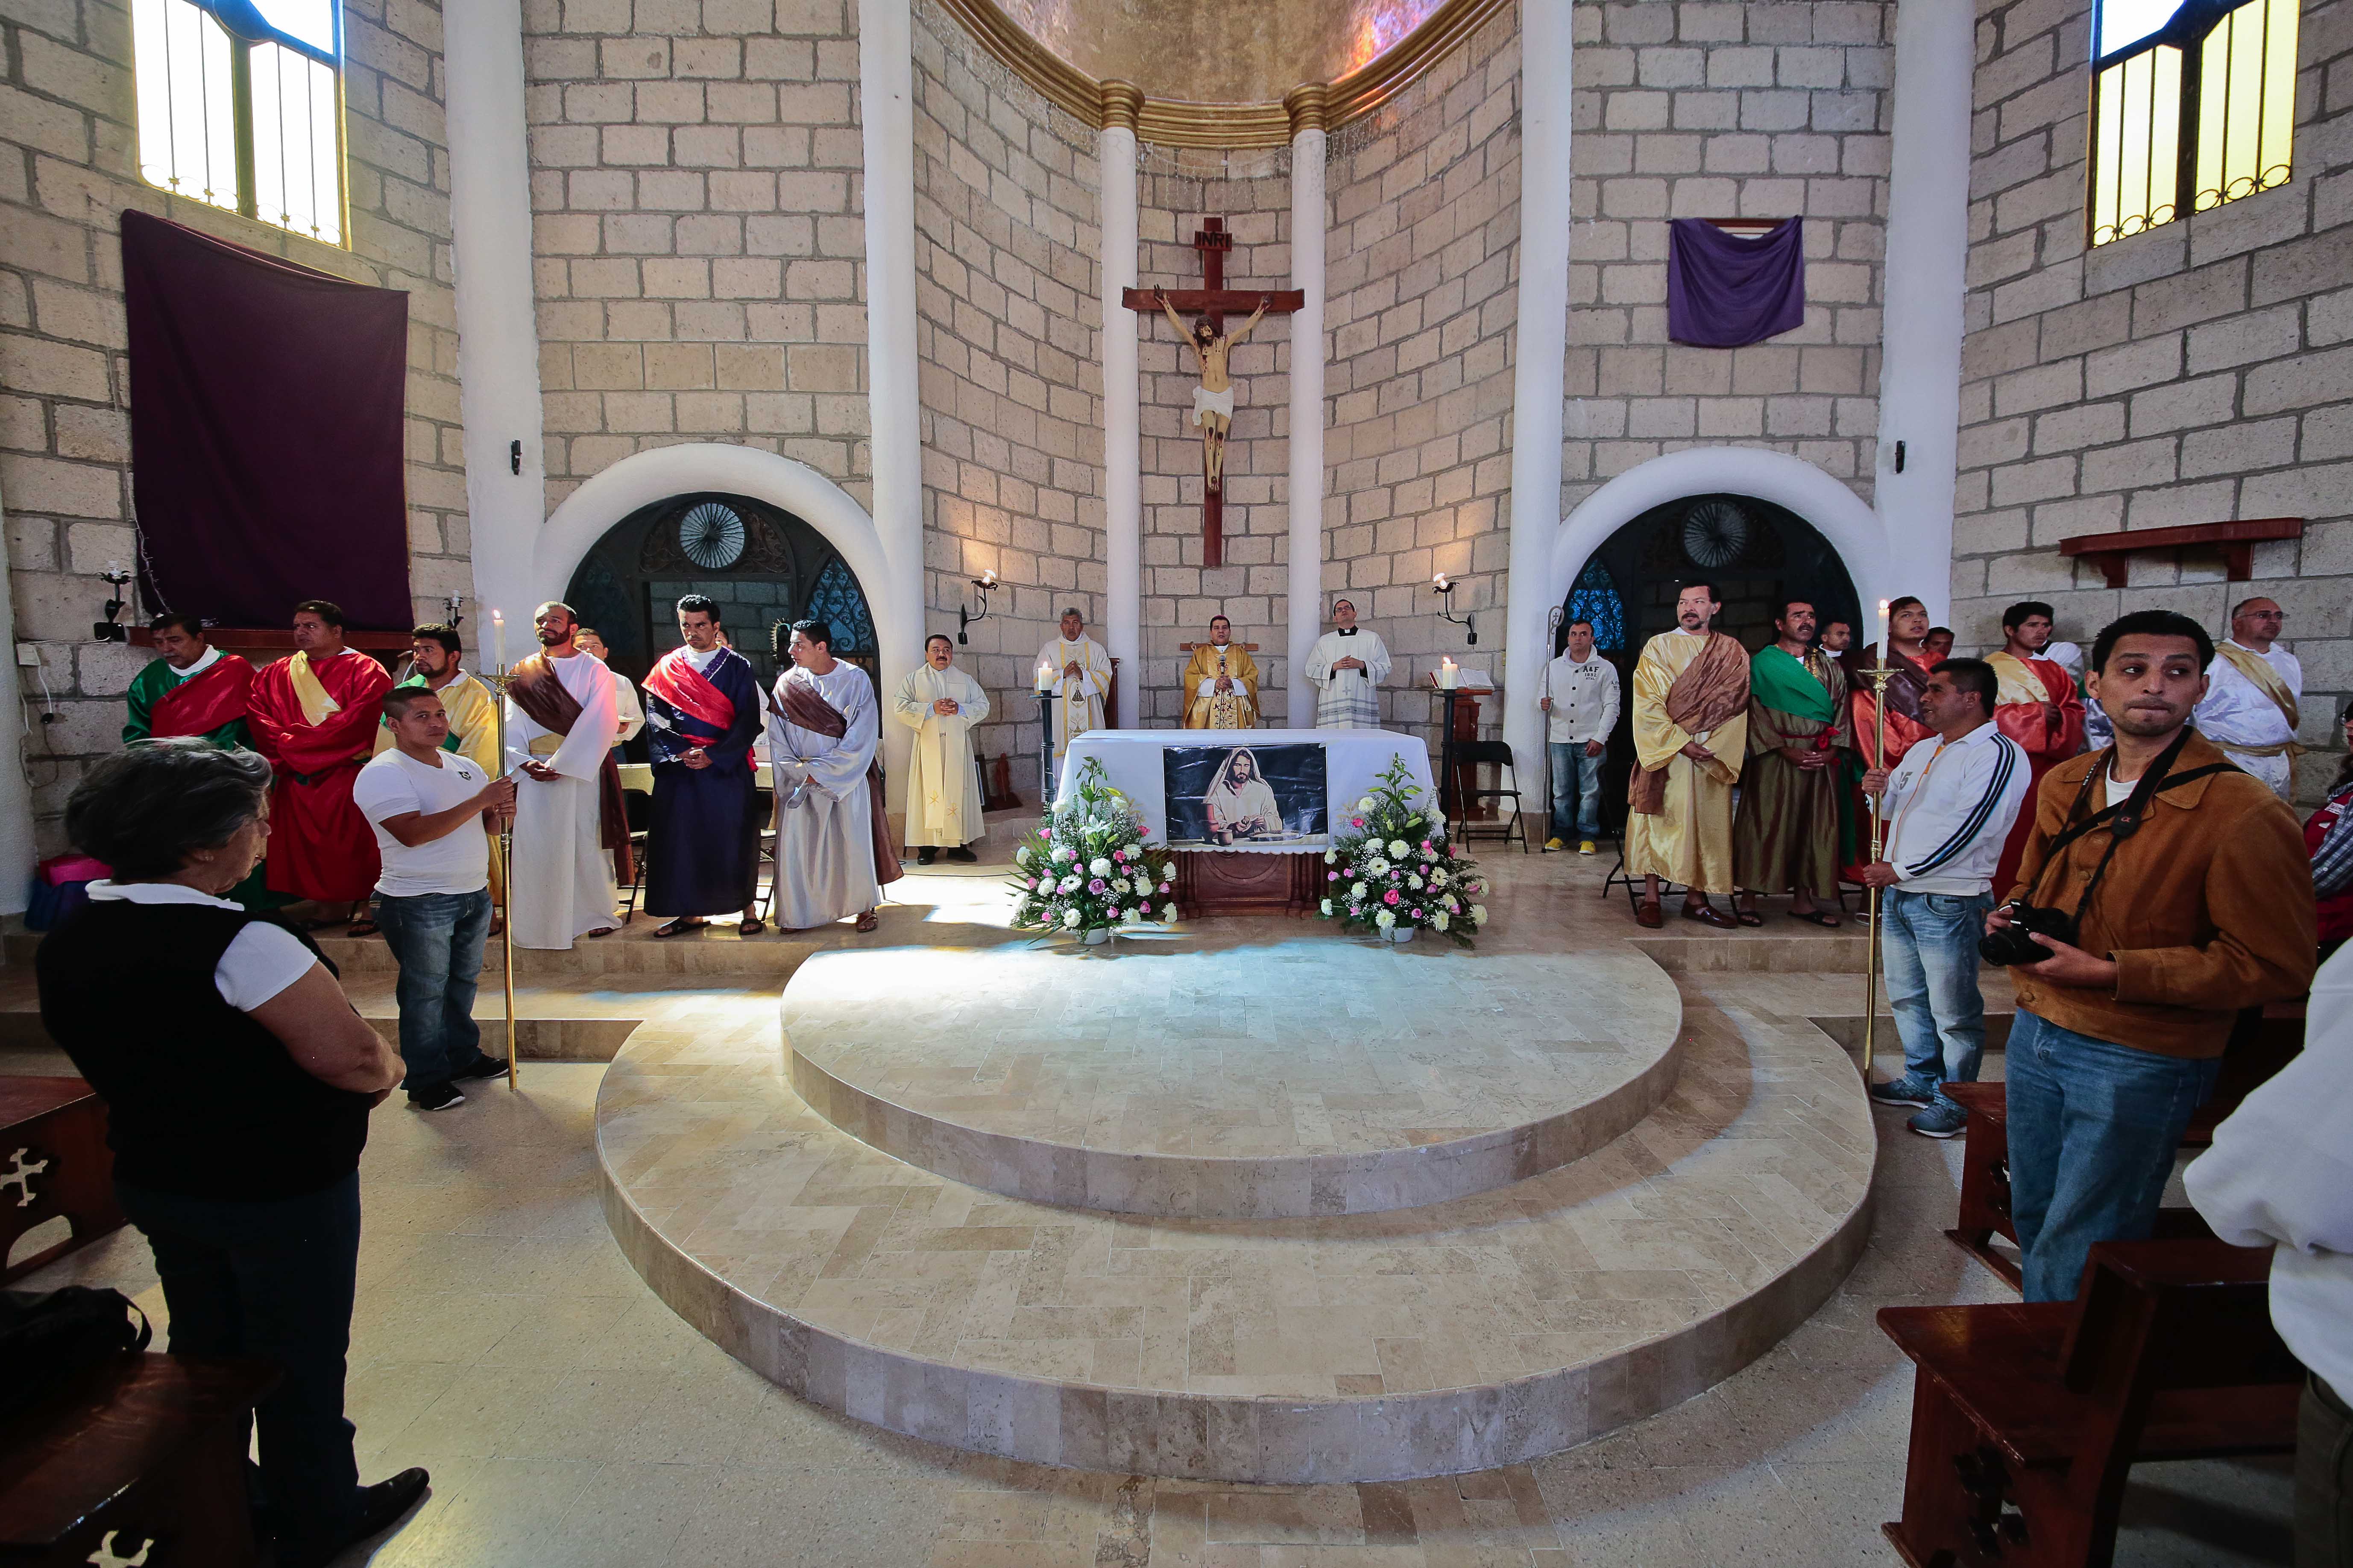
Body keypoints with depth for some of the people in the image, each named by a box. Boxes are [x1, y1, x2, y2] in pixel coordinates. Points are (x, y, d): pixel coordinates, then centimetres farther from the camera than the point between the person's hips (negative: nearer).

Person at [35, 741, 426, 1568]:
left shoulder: (65, 943, -3)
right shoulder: (239, 943, -30)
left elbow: (116, 1059, 8)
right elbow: (348, 1055, -30)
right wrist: (387, 1068, -10)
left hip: (152, 1181, 7)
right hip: (282, 1192, -7)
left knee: (204, 1352, 24)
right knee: (299, 1362, 13)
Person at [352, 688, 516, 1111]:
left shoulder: (467, 767, 11)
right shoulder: (383, 773, -12)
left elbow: (487, 827, 17)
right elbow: (413, 833, -25)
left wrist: (500, 813, -8)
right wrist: (480, 801, -25)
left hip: (475, 893, 7)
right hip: (419, 902, -7)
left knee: (463, 980, 18)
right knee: (425, 990, 2)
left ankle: (463, 1055, 32)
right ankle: (425, 1079, 13)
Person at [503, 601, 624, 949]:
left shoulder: (595, 671, 1)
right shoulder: (522, 675, 12)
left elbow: (598, 724, -10)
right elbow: (511, 726, 6)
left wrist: (563, 764, -17)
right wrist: (524, 761, -11)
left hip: (582, 772, -3)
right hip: (535, 774, 3)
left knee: (586, 842, 1)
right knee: (536, 847, 3)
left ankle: (596, 914, 14)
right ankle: (542, 920, 12)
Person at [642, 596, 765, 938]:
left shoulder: (737, 667, 3)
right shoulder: (666, 668, 10)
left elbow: (749, 721, -4)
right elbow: (656, 719, 4)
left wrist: (713, 756, -14)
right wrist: (682, 752, -12)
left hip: (728, 769, -2)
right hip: (679, 769, 2)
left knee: (735, 838, 1)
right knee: (680, 839, 3)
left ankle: (749, 909, 11)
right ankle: (689, 913, 13)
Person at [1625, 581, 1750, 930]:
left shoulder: (1734, 654, 10)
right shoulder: (1658, 647, 2)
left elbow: (1736, 708, 4)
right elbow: (1648, 705, -6)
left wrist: (1712, 748, -9)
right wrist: (1680, 743, -15)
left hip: (1713, 756, 3)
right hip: (1664, 752, -3)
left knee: (1706, 823, 4)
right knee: (1660, 820, -3)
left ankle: (1696, 899, 11)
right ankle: (1650, 899, 1)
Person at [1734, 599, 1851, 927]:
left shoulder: (1830, 667, 14)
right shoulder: (1762, 663, 0)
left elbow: (1842, 710, 10)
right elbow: (1754, 711, -7)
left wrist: (1833, 749, -6)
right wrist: (1785, 750, -15)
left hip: (1821, 760, 5)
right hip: (1775, 759, -4)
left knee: (1813, 827, 6)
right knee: (1766, 826, -3)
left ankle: (1803, 900, 15)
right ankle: (1751, 900, 2)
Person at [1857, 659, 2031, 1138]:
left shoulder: (1999, 756, -14)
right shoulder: (1923, 750, 14)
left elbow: (1963, 830, -20)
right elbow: (1896, 806, 25)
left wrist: (1899, 870, -15)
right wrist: (1881, 790, 1)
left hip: (1948, 904, -9)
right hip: (1899, 896, 9)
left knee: (1954, 1011, 3)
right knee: (1906, 997, 20)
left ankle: (1956, 1099, 17)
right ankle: (1922, 1079, 35)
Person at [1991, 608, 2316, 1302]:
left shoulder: (2245, 813, -16)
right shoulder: (2063, 785, 5)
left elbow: (2273, 966, -17)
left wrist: (2109, 972, -23)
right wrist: (2013, 913, -1)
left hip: (2139, 1063, -7)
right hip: (2036, 1034, 7)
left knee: (2075, 1261, 3)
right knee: (2033, 1218, 22)